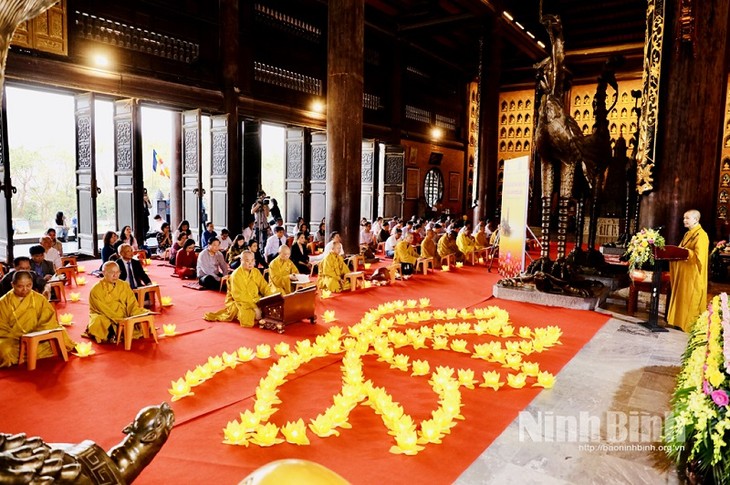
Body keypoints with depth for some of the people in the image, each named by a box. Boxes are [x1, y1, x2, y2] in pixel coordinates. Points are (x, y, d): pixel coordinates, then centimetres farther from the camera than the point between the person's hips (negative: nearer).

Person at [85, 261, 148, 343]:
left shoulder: (124, 285, 5)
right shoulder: (96, 289, -9)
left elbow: (132, 304, 0)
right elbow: (103, 309, -15)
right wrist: (119, 319, -25)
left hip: (124, 318, 5)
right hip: (104, 318, -4)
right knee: (98, 321, -38)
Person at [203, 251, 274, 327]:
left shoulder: (256, 272, 4)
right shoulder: (236, 275, -16)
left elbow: (265, 287, 1)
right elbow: (239, 296, -22)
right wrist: (254, 307, -28)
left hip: (254, 301, 6)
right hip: (238, 302, -6)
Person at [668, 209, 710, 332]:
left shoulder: (701, 235, -13)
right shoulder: (688, 234, 15)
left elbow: (698, 256, -21)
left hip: (692, 275, -9)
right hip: (682, 272, 9)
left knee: (689, 299, -4)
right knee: (681, 297, 10)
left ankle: (690, 324, 3)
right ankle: (680, 321, 16)